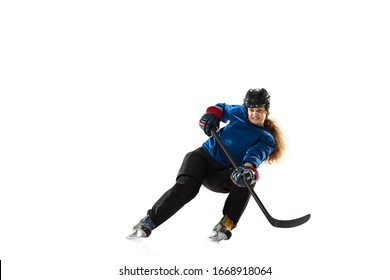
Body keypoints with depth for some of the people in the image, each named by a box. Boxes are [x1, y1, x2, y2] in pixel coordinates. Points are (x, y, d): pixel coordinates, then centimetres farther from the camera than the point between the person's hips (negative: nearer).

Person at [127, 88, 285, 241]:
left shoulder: (266, 139, -3)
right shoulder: (239, 113, 6)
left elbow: (255, 155, -24)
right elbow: (222, 108, 26)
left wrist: (248, 168, -46)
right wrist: (212, 114, 3)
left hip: (220, 176, 0)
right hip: (204, 156, 1)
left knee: (247, 179, -30)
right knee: (186, 187, -28)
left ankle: (226, 225, -25)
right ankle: (147, 223, -24)